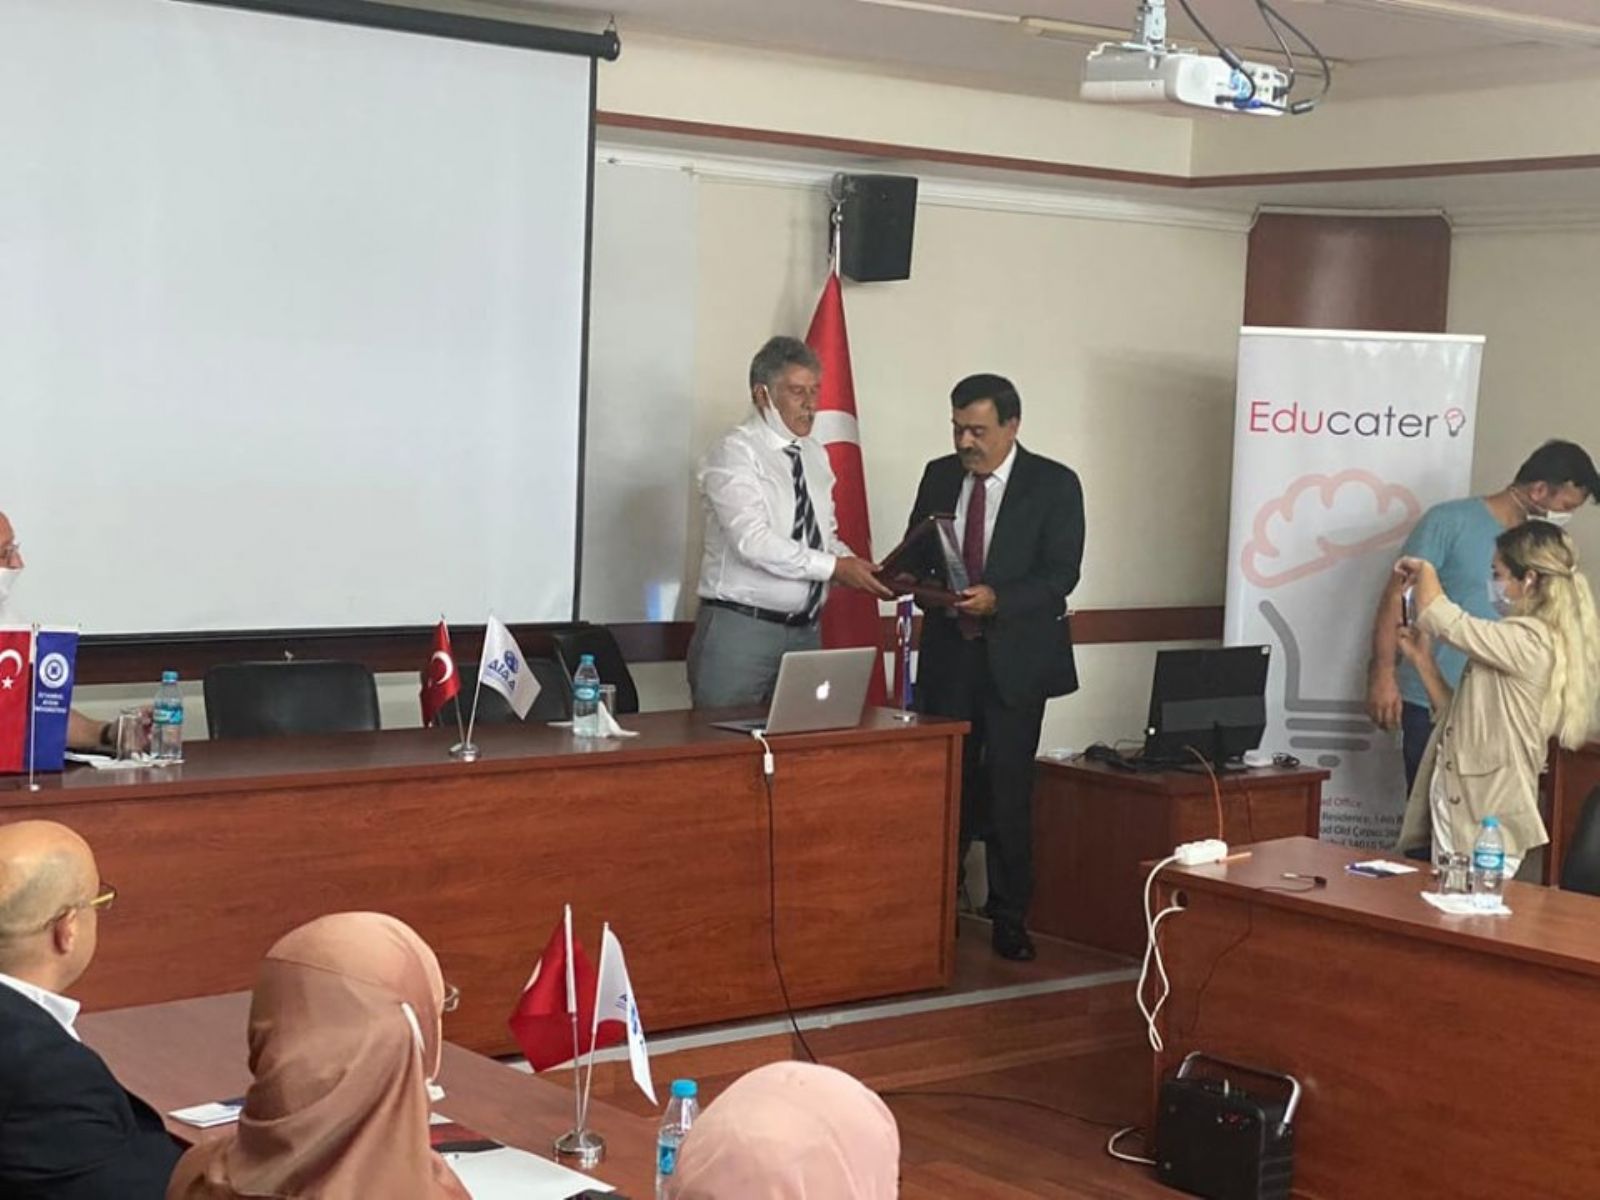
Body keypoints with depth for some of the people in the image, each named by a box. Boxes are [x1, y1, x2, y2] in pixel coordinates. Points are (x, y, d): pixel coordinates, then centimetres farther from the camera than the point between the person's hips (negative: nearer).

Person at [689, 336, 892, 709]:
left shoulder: (816, 456, 14)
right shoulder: (735, 453, -9)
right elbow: (754, 541, -21)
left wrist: (858, 567, -4)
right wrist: (835, 568, -21)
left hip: (805, 631, 7)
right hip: (741, 631, -7)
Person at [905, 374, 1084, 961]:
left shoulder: (1054, 485, -5)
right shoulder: (939, 477, 8)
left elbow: (1061, 573, -11)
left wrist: (997, 600, -25)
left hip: (1016, 655, -4)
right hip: (949, 653, 4)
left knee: (1008, 792, -1)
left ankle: (1009, 920, 9)